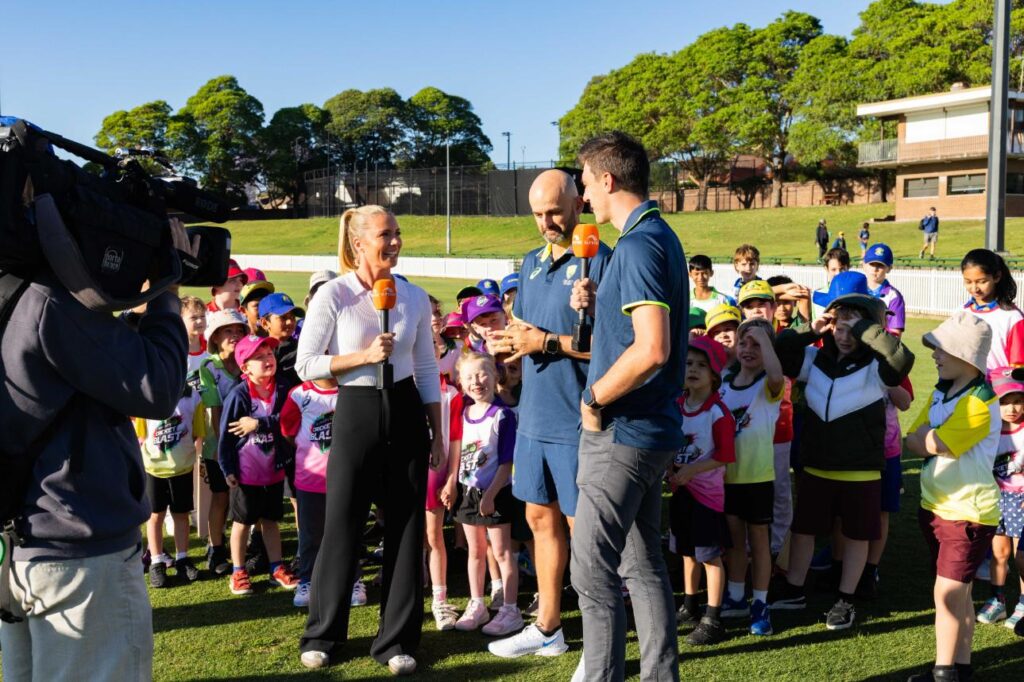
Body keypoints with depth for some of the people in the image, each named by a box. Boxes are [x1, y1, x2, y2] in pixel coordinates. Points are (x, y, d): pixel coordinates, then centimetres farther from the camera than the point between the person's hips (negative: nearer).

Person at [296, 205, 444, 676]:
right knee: (343, 525, 4)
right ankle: (322, 635, 24)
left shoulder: (414, 297, 3)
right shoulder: (333, 295, -8)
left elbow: (427, 370, 8)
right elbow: (305, 365, -9)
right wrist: (364, 356, -18)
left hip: (406, 412, 3)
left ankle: (397, 641, 20)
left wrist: (438, 436, 7)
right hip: (356, 413, -3)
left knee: (406, 526, 6)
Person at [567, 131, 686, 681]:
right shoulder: (662, 237, 14)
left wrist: (594, 398, -16)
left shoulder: (638, 245, -18)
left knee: (594, 572, -3)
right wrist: (598, 305, 5)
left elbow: (651, 350, -28)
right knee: (644, 564, 17)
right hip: (652, 430, 10)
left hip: (623, 431, -10)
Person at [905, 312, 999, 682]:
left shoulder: (979, 402, -21)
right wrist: (933, 441, -15)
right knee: (958, 594, 16)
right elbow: (912, 441, 3)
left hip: (968, 512, -8)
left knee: (948, 593, -6)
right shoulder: (941, 392, 7)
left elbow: (933, 445, -24)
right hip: (935, 506, 8)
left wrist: (927, 438, -4)